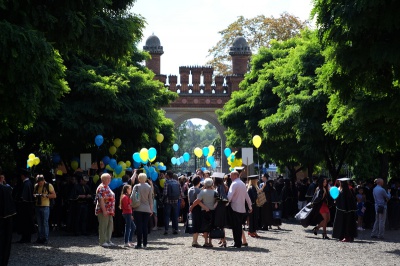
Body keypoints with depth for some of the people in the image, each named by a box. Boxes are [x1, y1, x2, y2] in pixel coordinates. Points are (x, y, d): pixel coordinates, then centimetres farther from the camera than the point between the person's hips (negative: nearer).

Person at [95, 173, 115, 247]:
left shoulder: (107, 187, 18)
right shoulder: (101, 188, -13)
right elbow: (101, 200, -19)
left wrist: (112, 210, 21)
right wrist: (104, 210, -23)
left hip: (109, 211, 10)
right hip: (103, 211, -10)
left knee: (110, 226, 11)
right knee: (103, 226, -5)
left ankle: (108, 241, 19)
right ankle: (102, 242, -1)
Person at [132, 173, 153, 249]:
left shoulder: (136, 187, -4)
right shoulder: (149, 187, 1)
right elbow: (150, 199, 4)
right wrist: (151, 209, 11)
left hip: (138, 209, -2)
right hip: (147, 209, 2)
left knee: (139, 226, 0)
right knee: (145, 226, 6)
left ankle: (139, 244, -2)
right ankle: (145, 244, 5)